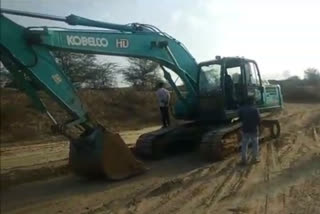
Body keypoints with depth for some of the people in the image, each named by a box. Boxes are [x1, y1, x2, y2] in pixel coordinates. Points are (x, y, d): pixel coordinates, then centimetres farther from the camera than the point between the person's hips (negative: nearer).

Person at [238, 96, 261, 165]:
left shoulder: (241, 109, -3)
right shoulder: (255, 109, -15)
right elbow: (258, 120, -11)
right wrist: (256, 124, 9)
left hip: (245, 129, 3)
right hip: (254, 129, -3)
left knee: (244, 145, 10)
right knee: (255, 145, 12)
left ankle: (244, 160, 13)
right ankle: (255, 159, 19)